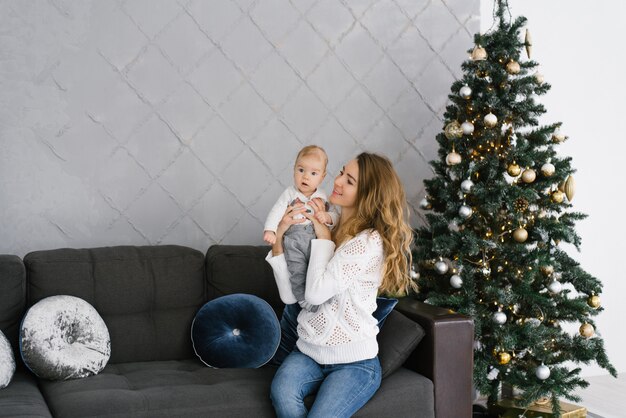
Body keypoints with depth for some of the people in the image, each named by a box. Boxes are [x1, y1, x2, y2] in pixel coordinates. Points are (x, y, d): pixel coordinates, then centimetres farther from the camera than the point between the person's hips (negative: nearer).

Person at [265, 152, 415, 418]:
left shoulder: (371, 242, -14)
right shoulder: (325, 227, 4)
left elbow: (316, 293, -21)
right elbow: (290, 295, 0)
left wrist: (323, 235, -12)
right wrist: (279, 238, -9)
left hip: (355, 362, -4)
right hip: (308, 351, 5)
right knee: (282, 393, -26)